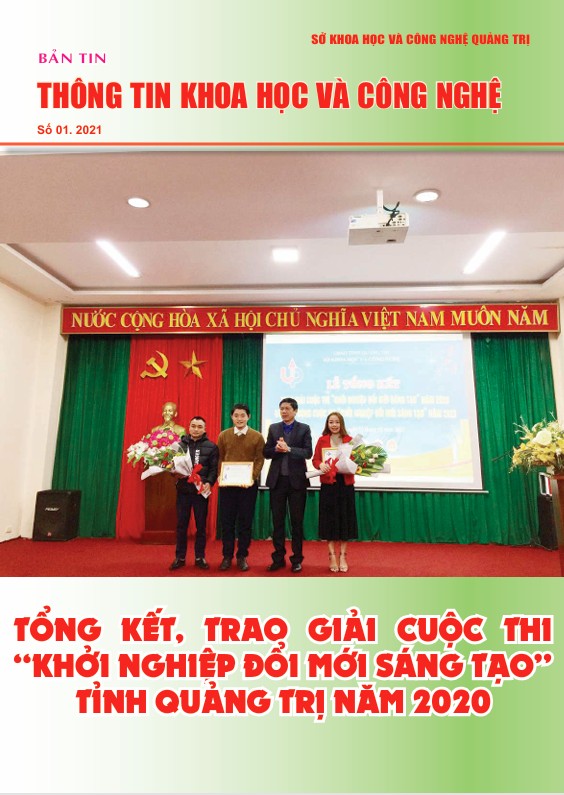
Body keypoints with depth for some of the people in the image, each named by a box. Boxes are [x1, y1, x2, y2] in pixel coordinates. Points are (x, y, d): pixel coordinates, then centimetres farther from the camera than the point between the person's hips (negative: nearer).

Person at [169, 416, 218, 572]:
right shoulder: (180, 443, 6)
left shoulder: (211, 447, 1)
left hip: (201, 490, -1)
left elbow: (214, 468, -2)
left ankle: (200, 557, 20)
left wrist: (209, 483, -16)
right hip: (183, 489, 1)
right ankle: (180, 557, 21)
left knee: (201, 525, 8)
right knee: (181, 524, 8)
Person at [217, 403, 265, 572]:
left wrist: (252, 477, -16)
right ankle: (227, 556, 20)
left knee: (245, 521, 6)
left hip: (248, 485, -1)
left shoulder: (257, 436, 1)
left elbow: (260, 460, -2)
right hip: (227, 484, 1)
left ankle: (242, 556, 19)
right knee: (227, 521, 7)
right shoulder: (223, 435, 6)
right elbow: (219, 459, 7)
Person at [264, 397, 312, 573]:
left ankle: (296, 559, 18)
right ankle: (278, 558, 21)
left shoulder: (304, 429, 0)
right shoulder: (273, 428, 9)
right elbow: (266, 452, 5)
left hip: (296, 480, -2)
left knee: (297, 521, 6)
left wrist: (288, 449, -21)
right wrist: (276, 449, -15)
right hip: (277, 479, 3)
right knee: (277, 521, 9)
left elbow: (308, 453, -10)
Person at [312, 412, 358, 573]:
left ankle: (343, 556, 19)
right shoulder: (322, 440, 3)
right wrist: (321, 465, -22)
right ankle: (332, 556, 17)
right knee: (329, 519, 4)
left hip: (346, 484, 1)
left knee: (345, 519, 6)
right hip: (328, 484, -1)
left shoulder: (349, 440, 5)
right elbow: (315, 459, -1)